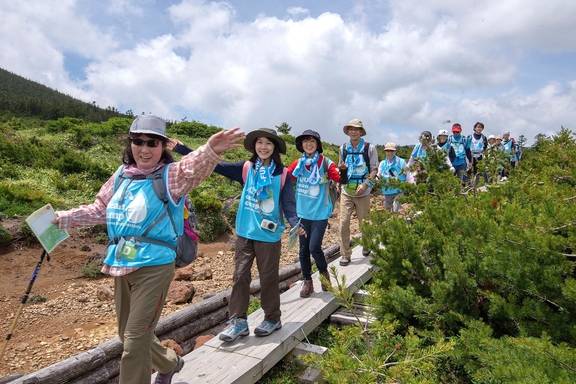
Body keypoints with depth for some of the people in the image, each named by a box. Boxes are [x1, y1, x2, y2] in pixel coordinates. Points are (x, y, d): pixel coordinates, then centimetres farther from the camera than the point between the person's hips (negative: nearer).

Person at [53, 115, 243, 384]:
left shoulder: (170, 175, -10)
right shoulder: (122, 176, 9)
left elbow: (194, 167, -33)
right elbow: (101, 209, 24)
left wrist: (211, 150, -53)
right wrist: (64, 217, 22)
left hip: (155, 267, -7)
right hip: (122, 267, 8)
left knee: (135, 340, -3)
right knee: (127, 334, 22)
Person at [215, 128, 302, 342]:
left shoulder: (282, 174, -3)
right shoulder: (246, 168, 1)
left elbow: (288, 203, -5)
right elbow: (216, 165, -1)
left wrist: (295, 223, -24)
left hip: (269, 234, -2)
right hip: (244, 232, 2)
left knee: (268, 277, 9)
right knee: (240, 276, 4)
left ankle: (272, 319, 26)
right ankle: (238, 321, 15)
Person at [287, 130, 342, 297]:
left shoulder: (325, 162, -8)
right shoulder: (298, 163, 2)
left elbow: (339, 178, -17)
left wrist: (342, 170, -32)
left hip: (320, 213, -4)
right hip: (303, 213, 4)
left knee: (314, 247, -8)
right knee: (303, 249, 10)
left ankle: (324, 273, 22)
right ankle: (307, 282, 26)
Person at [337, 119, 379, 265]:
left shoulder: (369, 148, -3)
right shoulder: (343, 148, 5)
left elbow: (374, 170, -3)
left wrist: (365, 184, -17)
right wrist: (341, 168, -8)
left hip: (363, 193, -2)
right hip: (346, 192, 2)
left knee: (364, 223, 12)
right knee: (343, 223, -5)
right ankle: (345, 255, 6)